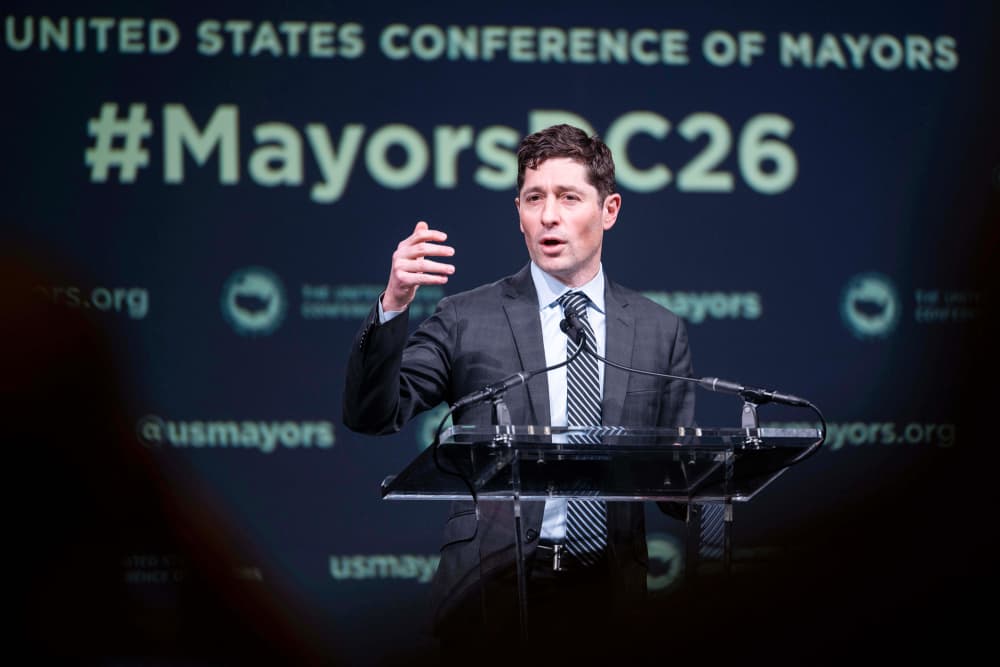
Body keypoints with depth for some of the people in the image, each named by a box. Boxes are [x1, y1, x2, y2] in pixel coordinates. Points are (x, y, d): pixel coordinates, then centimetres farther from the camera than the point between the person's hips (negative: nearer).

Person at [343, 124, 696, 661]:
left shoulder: (660, 332, 11)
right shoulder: (466, 319, 5)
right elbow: (371, 416, -4)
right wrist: (393, 306, -18)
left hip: (609, 593, 2)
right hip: (491, 579, -2)